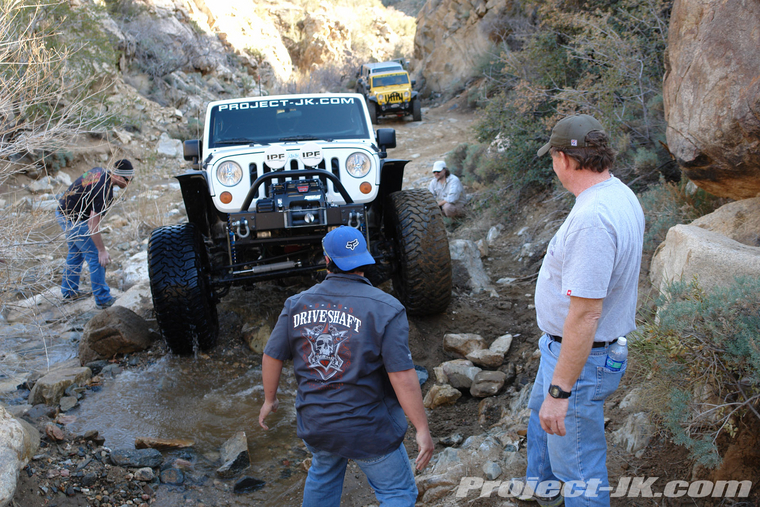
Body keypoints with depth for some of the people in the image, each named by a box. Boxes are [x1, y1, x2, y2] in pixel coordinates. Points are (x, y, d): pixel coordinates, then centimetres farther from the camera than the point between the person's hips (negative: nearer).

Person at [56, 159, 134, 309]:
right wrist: (102, 250, -22)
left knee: (75, 253, 24)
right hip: (74, 221, -10)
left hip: (62, 213, 10)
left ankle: (69, 291, 37)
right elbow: (93, 225, -27)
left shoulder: (99, 171, 0)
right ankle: (103, 300, 3)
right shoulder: (105, 191, -27)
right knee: (95, 257, -3)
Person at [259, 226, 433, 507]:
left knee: (323, 472, 32)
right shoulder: (385, 309, -19)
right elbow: (402, 376, -22)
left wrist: (269, 399, 19)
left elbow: (272, 356, 2)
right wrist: (422, 429, -15)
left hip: (314, 423, 5)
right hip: (368, 430, -4)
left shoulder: (297, 304, -5)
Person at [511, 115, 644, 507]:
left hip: (578, 357, -11)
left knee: (578, 466, 5)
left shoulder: (591, 219, -33)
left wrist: (560, 391, -28)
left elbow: (585, 315, -33)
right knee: (540, 412, 33)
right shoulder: (622, 195, 0)